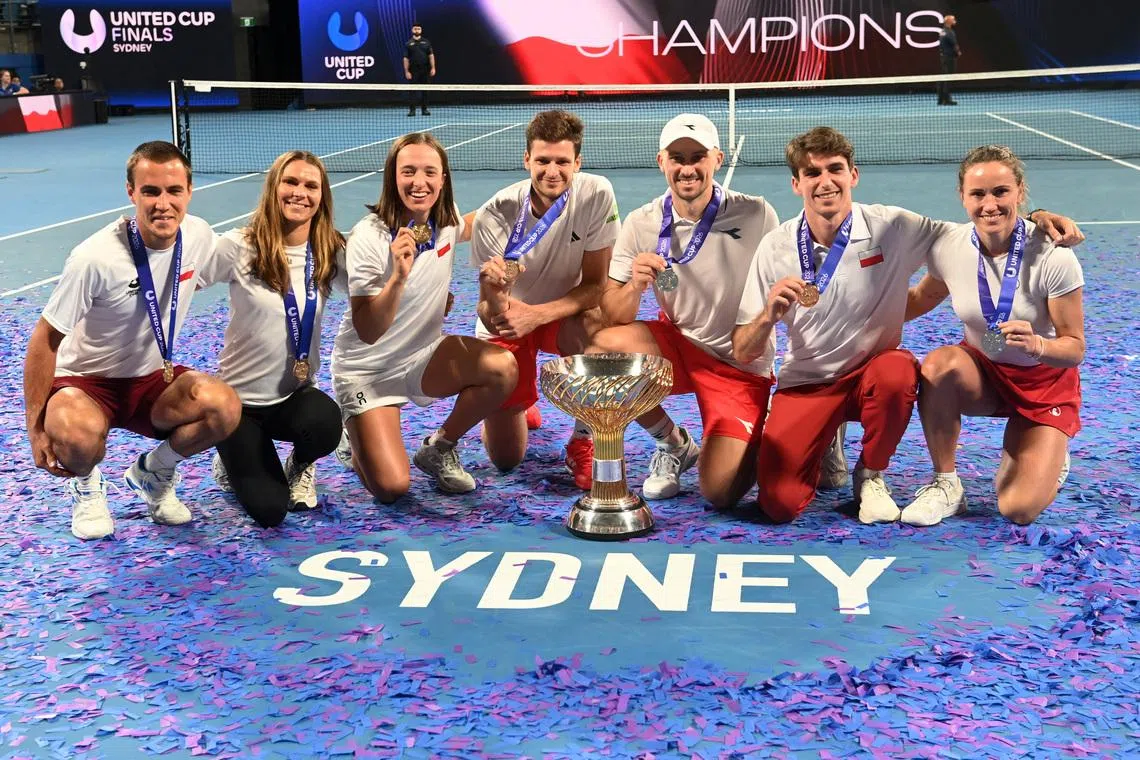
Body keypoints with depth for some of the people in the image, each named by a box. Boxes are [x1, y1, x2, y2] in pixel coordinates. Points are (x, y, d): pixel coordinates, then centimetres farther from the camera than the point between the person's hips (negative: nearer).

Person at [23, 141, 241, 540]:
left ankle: (153, 471, 6)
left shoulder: (199, 236, -11)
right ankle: (86, 483, 2)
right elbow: (46, 341, -15)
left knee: (224, 406, -28)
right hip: (85, 382, -4)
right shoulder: (95, 258, -24)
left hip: (155, 379, 4)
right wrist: (36, 426, -14)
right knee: (79, 436, -40)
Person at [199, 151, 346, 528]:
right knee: (269, 511, -13)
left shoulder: (332, 252, -5)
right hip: (239, 398, -2)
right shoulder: (239, 247, -13)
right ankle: (233, 462, 25)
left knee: (325, 425, -35)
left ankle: (300, 465, 6)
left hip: (297, 394, 2)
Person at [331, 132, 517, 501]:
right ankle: (359, 437, 18)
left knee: (503, 367, -24)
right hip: (367, 370, -5)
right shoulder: (369, 236, -23)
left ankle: (438, 448, 1)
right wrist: (399, 276, -40)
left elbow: (469, 227, 23)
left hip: (424, 356, 5)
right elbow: (368, 332, -27)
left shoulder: (446, 219, -6)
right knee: (391, 487, -19)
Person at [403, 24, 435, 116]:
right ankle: (412, 110, 0)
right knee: (413, 90, -2)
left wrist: (433, 68, -3)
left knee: (425, 90, 4)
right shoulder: (409, 44, 4)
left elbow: (431, 55, 6)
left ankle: (424, 109, 11)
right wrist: (406, 71, -6)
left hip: (425, 70, 2)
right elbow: (406, 58, 1)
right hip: (413, 71, -2)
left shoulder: (426, 42, 8)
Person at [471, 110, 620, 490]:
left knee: (593, 323, -38)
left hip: (564, 315, 1)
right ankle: (517, 407, 36)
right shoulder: (494, 216, -25)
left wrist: (536, 314, -34)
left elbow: (595, 284, -18)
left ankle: (582, 442, -15)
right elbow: (492, 320, -24)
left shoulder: (597, 195, -22)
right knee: (505, 459, -3)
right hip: (505, 325, 0)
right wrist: (495, 295, -48)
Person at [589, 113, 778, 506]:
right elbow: (613, 317, -9)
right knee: (600, 349, -28)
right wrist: (634, 288, -30)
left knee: (720, 493, -18)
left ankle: (751, 446, 22)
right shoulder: (641, 224, -8)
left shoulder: (756, 215, -14)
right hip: (677, 344, 3)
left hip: (740, 365, -3)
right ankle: (674, 444, 0)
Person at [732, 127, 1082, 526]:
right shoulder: (775, 248, -8)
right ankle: (824, 450, 17)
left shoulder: (892, 228, -10)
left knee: (897, 370, -37)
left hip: (873, 374, 0)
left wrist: (1036, 219, -19)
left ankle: (871, 475, -7)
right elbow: (743, 354, -7)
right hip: (805, 383, 0)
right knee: (779, 504, -20)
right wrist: (769, 316, -29)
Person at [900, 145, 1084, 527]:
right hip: (981, 371, 3)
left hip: (1046, 381, -3)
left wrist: (1037, 345, -39)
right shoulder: (948, 249, -15)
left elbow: (1075, 348, -18)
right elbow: (919, 299, 8)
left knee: (1019, 510, -18)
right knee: (939, 362, -35)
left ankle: (1048, 457, 20)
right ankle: (945, 486, -14)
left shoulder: (1053, 257, -25)